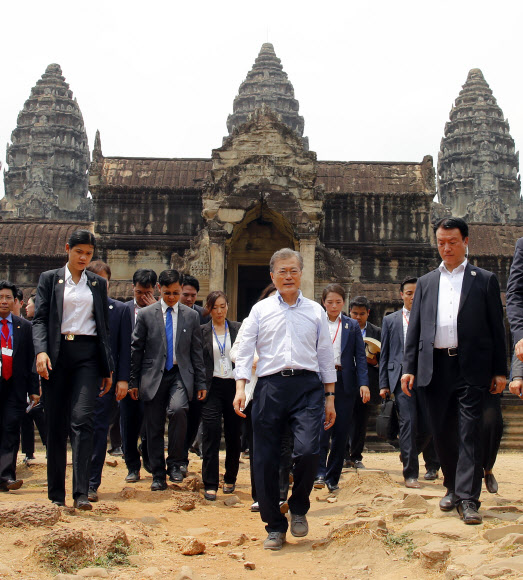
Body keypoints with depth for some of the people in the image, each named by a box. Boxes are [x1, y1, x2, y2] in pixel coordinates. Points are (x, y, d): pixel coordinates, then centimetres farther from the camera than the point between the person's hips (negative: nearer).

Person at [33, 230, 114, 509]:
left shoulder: (98, 284, 14)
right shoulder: (49, 279, 9)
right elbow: (39, 318, 1)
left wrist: (107, 369, 12)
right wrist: (41, 351, -17)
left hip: (87, 354, 0)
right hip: (57, 354, 0)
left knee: (82, 419, -14)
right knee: (56, 425, 3)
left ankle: (81, 493, -16)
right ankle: (56, 494, 12)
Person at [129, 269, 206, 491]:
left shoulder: (191, 316, 10)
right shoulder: (146, 314, 6)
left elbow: (196, 351, 11)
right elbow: (136, 349, 8)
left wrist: (201, 383, 8)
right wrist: (134, 381, 5)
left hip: (181, 374, 0)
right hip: (153, 376, 0)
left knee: (178, 410, -26)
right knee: (154, 428, 2)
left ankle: (174, 463, -8)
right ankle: (158, 475, 15)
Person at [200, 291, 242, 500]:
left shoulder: (238, 328, 7)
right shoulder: (202, 331, 5)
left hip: (234, 386, 1)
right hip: (212, 387, -1)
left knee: (234, 435, 7)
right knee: (211, 434, -7)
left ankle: (230, 479, 24)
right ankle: (210, 484, -1)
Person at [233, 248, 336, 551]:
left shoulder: (316, 311, 15)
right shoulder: (260, 310, 13)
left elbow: (326, 355, 16)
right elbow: (245, 350, 8)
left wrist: (330, 397, 11)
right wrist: (241, 387, -6)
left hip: (307, 386, 0)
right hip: (270, 386, 1)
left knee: (308, 450, -19)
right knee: (266, 459, 0)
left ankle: (299, 508, 9)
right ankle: (275, 526, 16)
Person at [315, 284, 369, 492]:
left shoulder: (352, 325, 10)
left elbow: (360, 356, 5)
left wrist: (364, 383, -6)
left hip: (345, 383, 2)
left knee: (341, 432, 4)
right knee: (322, 426, -15)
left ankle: (333, 477, 13)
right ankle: (320, 473, -10)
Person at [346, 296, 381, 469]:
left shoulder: (376, 332, 10)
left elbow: (383, 358, 10)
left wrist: (374, 361, -10)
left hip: (366, 383, 1)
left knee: (361, 422, 7)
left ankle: (356, 457, 17)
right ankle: (345, 456, 6)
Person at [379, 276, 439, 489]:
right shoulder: (390, 320, 13)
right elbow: (384, 354, 12)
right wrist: (383, 384, 5)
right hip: (401, 377, 0)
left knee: (428, 425, 3)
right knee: (408, 422, -10)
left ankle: (432, 465, 31)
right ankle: (410, 473, -3)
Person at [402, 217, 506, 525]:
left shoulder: (485, 280, 6)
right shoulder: (426, 282, 15)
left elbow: (496, 327, 4)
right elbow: (415, 327, 13)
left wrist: (500, 370, -1)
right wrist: (409, 368, 4)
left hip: (470, 368, -3)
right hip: (435, 367, 3)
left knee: (469, 432, -7)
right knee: (442, 432, 8)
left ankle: (469, 498, -5)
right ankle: (453, 489, 23)